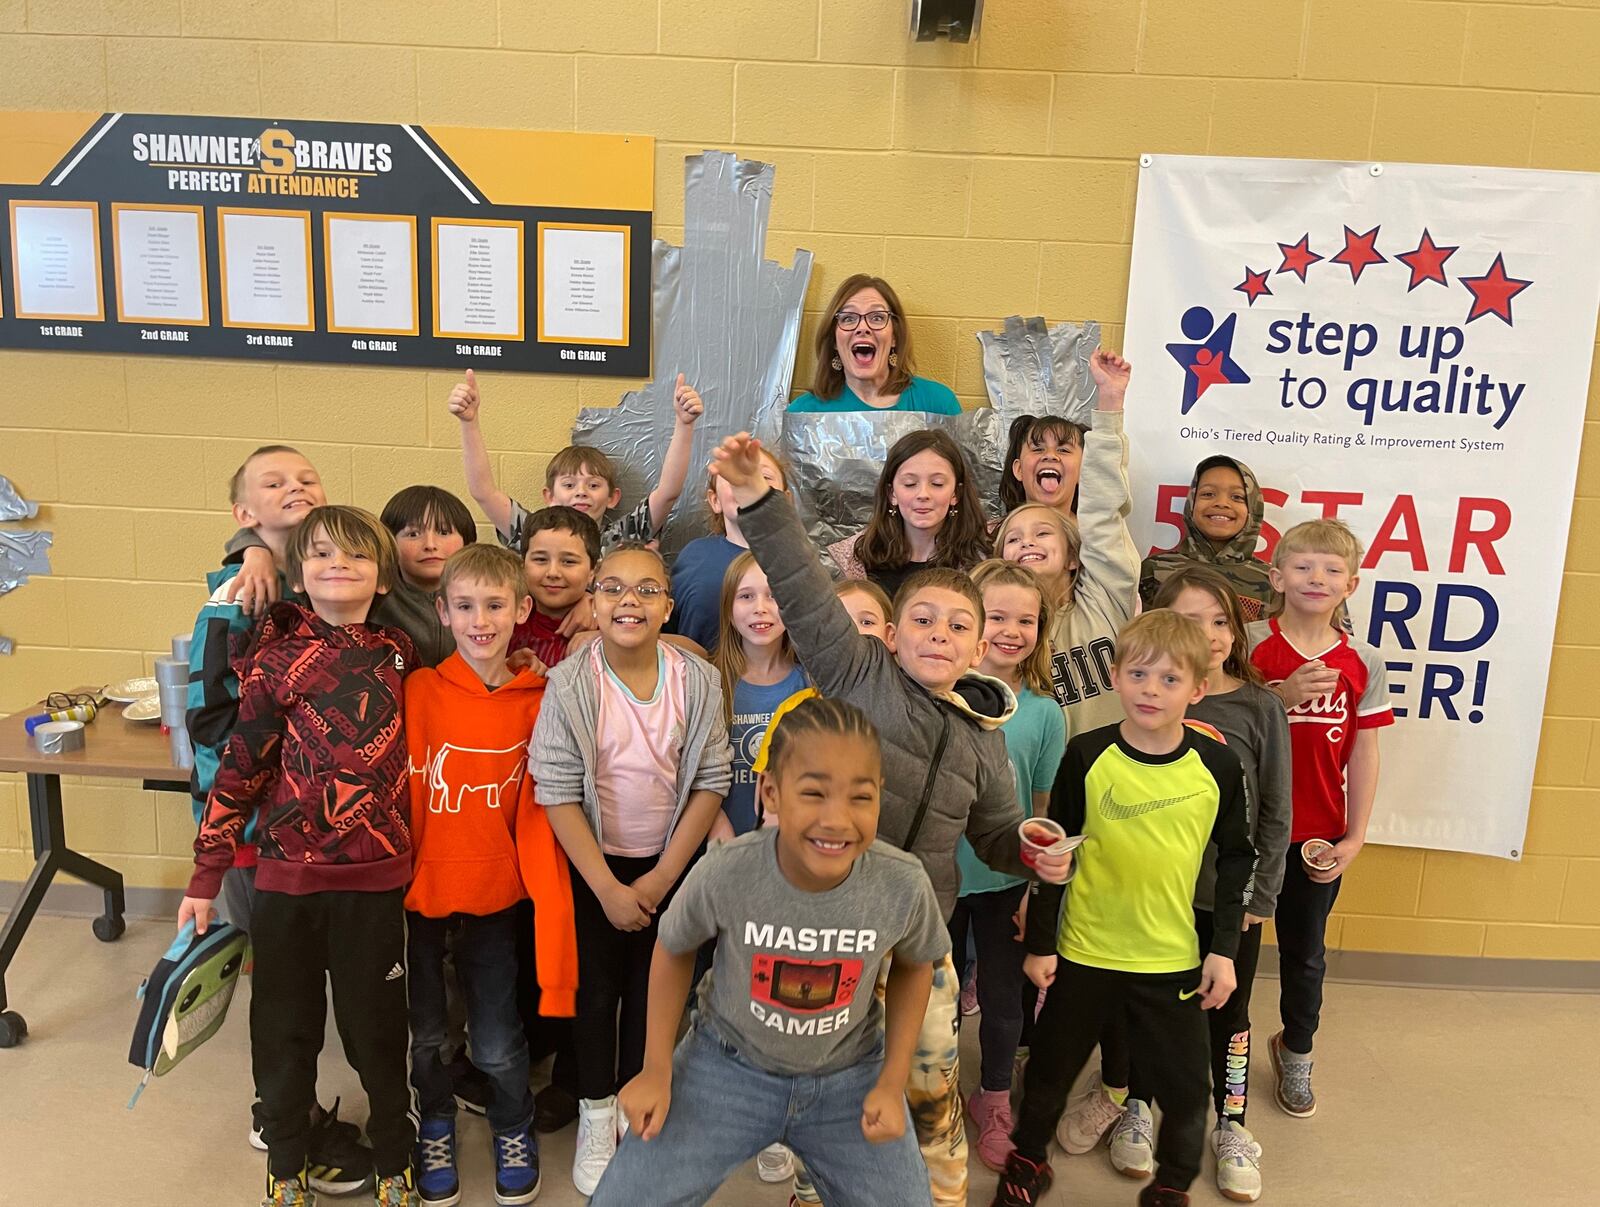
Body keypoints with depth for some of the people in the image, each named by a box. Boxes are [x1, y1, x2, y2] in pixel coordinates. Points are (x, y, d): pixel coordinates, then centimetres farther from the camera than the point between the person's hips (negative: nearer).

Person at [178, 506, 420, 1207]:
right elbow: (240, 768, -3)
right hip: (286, 878, 0)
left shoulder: (401, 654, 0)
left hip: (375, 879, 1)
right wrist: (206, 877, -1)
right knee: (285, 1024, 14)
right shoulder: (277, 660, -5)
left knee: (375, 1025, 12)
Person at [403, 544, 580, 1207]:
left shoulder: (538, 700, -7)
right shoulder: (419, 691, -12)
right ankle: (435, 1126, 44)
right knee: (422, 1034, 15)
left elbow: (536, 810, -1)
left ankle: (514, 1128, 39)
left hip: (494, 891, 1)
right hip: (418, 887, 0)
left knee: (497, 1042, 8)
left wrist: (547, 896, -6)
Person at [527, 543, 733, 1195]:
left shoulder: (698, 681, -13)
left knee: (652, 986, 13)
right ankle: (596, 1117, 30)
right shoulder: (571, 684, -18)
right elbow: (558, 793, -16)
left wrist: (662, 878, -10)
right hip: (593, 864, -1)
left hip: (670, 864, 2)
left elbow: (710, 781, -8)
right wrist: (608, 888, -15)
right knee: (597, 987, 9)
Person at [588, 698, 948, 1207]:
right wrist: (657, 1070, -3)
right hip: (729, 1064, -1)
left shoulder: (904, 885, -24)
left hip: (850, 1075, 1)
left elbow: (913, 965, 0)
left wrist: (893, 1082, -4)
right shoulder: (724, 874, -28)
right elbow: (674, 949, -4)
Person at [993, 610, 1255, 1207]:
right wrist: (1039, 942, -1)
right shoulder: (1086, 755, -10)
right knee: (1051, 1067, 15)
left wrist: (1224, 950, 1)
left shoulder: (1217, 765, -7)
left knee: (1184, 1084, 10)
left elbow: (1235, 859, 4)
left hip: (1177, 959, 0)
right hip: (1084, 953, 0)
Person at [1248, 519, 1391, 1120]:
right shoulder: (1250, 644, -9)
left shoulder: (1363, 663, -1)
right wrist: (1283, 697, -22)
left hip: (1319, 837, 2)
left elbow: (1363, 756, 1)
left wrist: (1354, 839, -1)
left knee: (1305, 952, 18)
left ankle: (1296, 1052, 41)